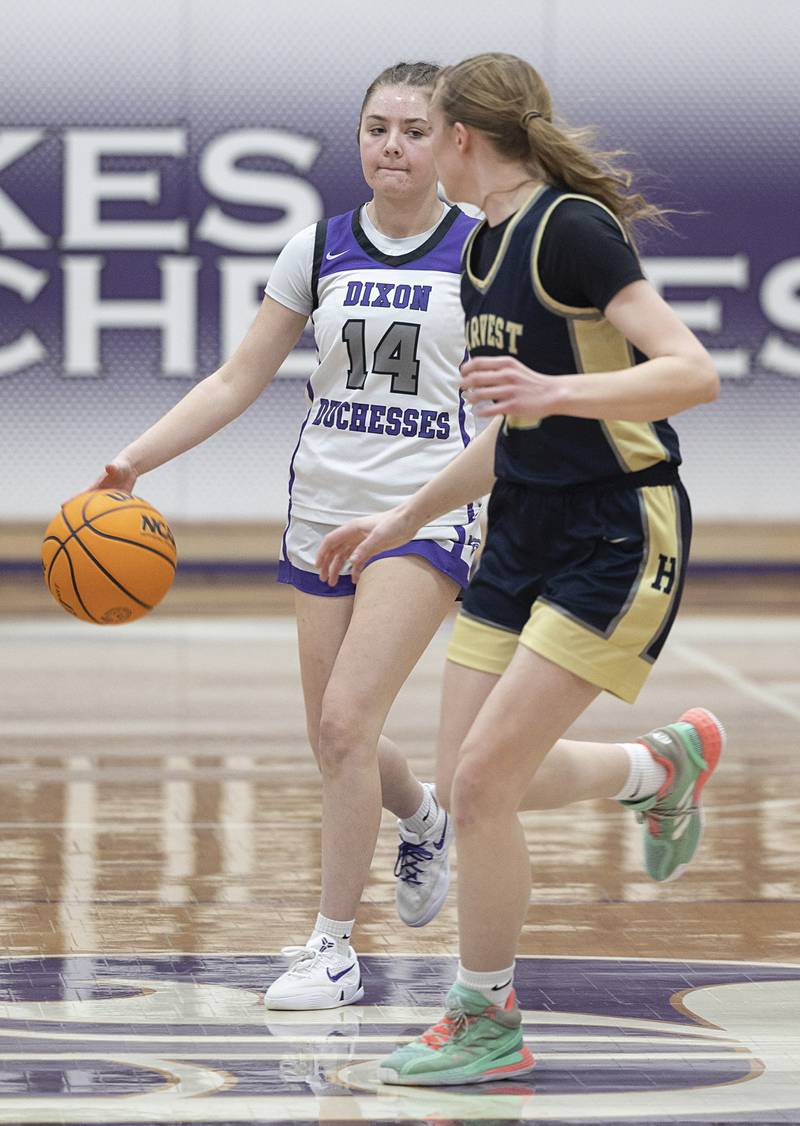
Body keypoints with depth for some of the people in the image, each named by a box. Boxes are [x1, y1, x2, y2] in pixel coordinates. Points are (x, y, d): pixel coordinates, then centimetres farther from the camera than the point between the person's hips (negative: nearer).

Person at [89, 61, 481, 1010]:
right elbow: (239, 379, 6)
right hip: (323, 509, 4)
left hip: (427, 513, -4)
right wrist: (135, 458, -3)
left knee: (346, 719, -16)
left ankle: (333, 945, -6)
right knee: (335, 738, 7)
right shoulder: (318, 250, 6)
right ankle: (424, 822, 42)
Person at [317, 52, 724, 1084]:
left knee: (481, 781, -12)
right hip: (524, 534, 9)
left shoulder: (570, 230, -16)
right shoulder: (485, 247, 11)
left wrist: (555, 391, -36)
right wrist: (403, 519, 23)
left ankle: (486, 1026, 5)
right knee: (468, 785, 6)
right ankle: (663, 767, 32)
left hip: (618, 539, -9)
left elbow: (694, 372, -25)